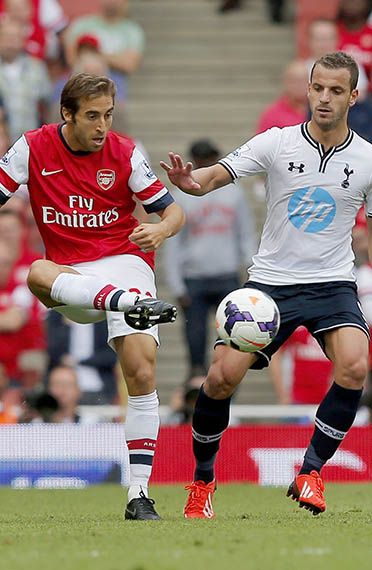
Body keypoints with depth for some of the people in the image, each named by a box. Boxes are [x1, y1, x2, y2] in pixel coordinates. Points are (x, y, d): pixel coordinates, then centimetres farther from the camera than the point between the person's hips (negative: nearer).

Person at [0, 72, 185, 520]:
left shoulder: (124, 153, 0)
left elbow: (172, 211, 5)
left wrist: (162, 229, -20)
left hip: (125, 261, 0)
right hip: (70, 276, 0)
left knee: (142, 371, -18)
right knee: (38, 274, -36)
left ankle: (139, 494, -15)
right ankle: (134, 304, -58)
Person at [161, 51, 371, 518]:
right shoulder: (276, 143, -4)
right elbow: (215, 176, -11)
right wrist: (190, 180, -35)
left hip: (333, 283, 0)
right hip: (271, 281, 0)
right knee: (222, 377, -12)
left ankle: (310, 472, -13)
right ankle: (202, 480, 13)